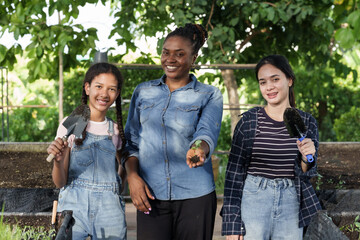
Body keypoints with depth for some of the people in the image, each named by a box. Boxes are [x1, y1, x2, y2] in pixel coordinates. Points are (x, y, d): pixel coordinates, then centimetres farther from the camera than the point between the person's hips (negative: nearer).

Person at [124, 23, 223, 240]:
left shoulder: (210, 96, 6)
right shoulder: (143, 92, 13)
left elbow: (206, 133, -11)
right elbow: (131, 141, 13)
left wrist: (199, 149, -34)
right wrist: (132, 176, -4)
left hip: (195, 196, -1)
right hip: (150, 195, 1)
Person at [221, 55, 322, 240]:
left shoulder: (306, 122, 4)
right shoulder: (249, 121, -3)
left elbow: (306, 175, 6)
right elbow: (234, 171, -2)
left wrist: (306, 159, -17)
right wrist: (232, 223, -6)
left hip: (291, 205, 2)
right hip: (253, 201, -2)